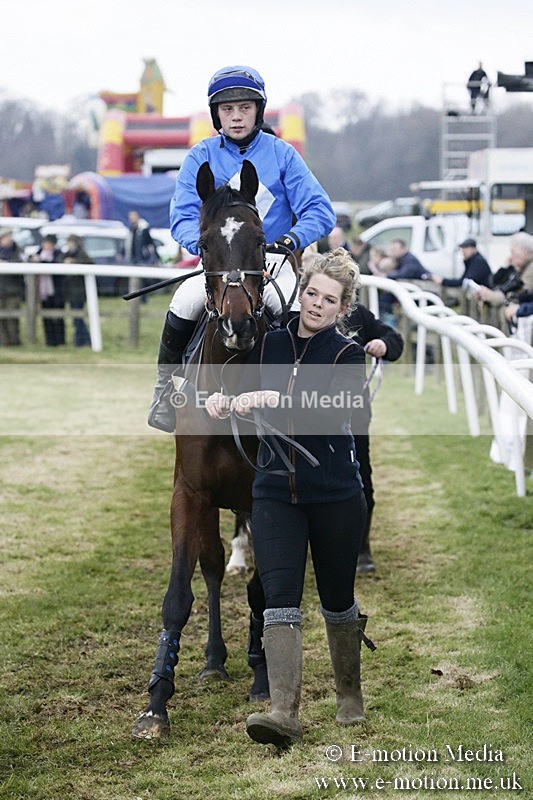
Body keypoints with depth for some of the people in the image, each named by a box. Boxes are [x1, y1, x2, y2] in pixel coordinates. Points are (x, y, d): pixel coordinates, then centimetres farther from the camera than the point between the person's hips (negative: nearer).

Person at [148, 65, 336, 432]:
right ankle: (165, 385, -6)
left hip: (272, 262, 0)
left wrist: (292, 239, -24)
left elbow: (320, 211, -5)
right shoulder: (202, 157, 3)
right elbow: (183, 217, -4)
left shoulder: (282, 154, 2)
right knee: (185, 303, -29)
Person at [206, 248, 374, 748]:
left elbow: (333, 411, -23)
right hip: (275, 492, 2)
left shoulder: (348, 356, -4)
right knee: (279, 600, -12)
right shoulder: (270, 345, 7)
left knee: (337, 599, 11)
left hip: (335, 495, -2)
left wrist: (277, 400, -36)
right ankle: (283, 713, -19)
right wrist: (220, 400, -7)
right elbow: (242, 394, 16)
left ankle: (350, 695, 34)